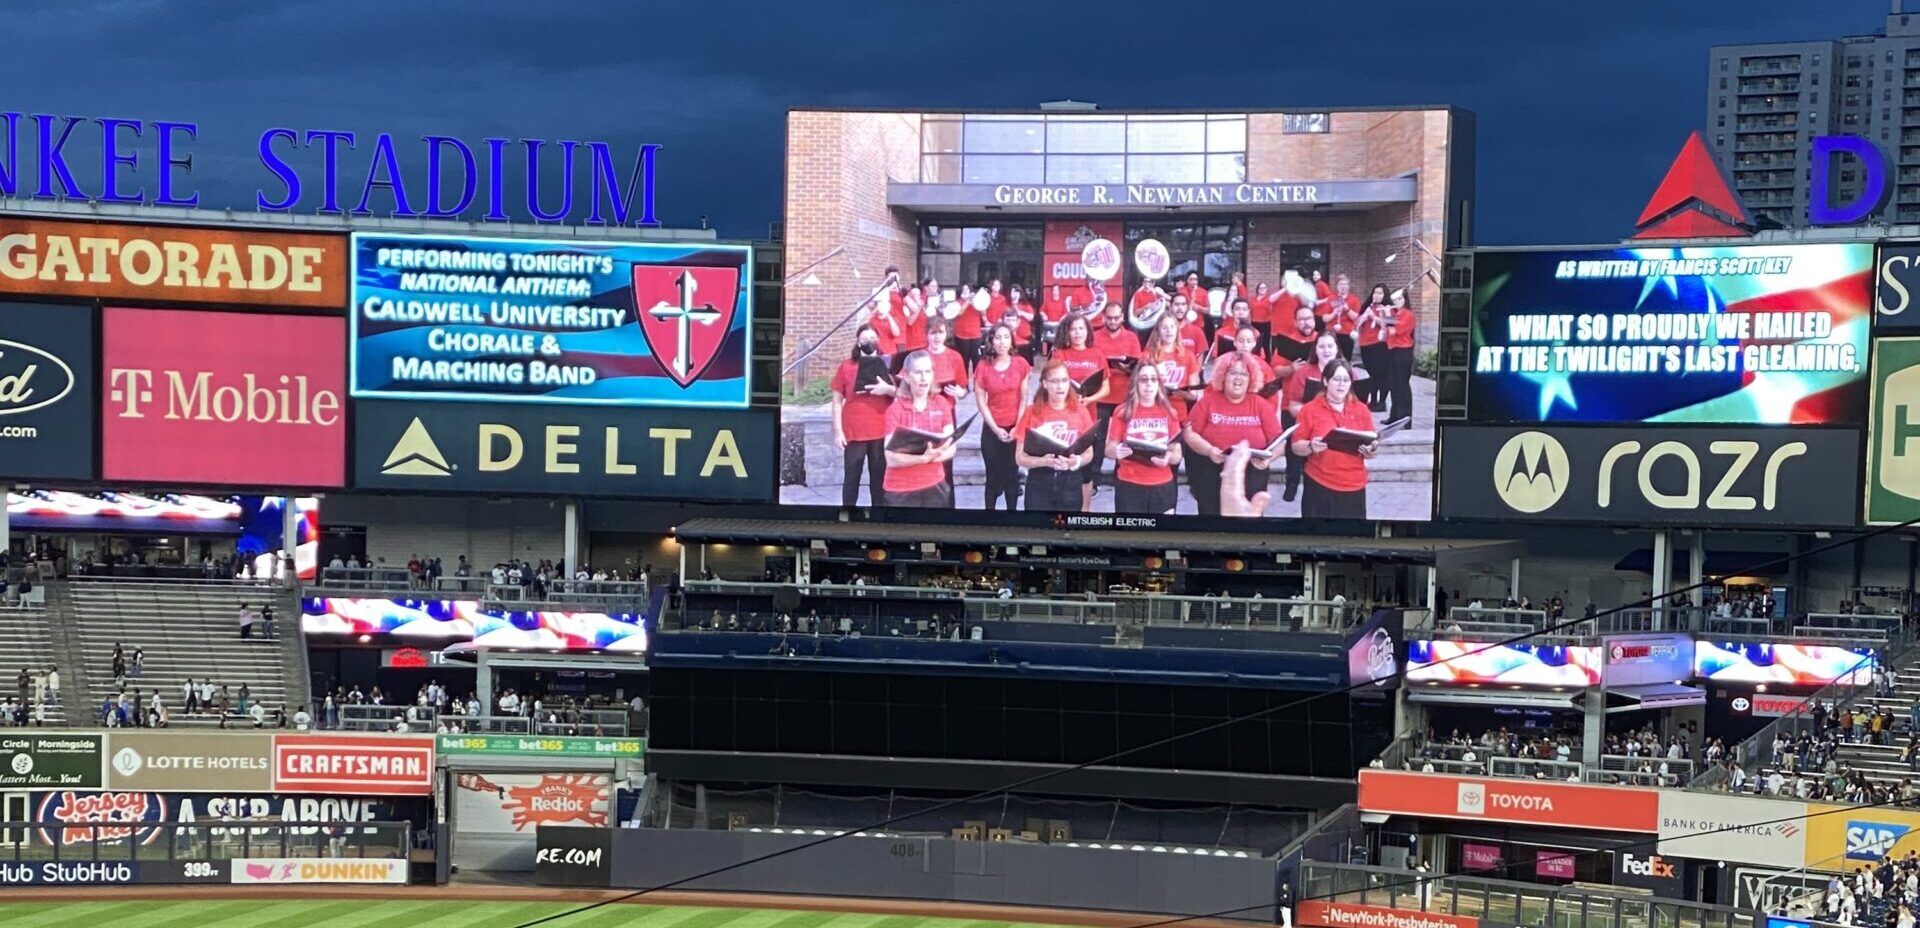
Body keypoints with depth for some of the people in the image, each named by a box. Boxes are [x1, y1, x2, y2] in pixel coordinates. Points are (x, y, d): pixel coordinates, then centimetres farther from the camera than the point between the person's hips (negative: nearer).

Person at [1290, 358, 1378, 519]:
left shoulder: (1361, 409, 9)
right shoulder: (1310, 409, 0)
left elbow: (1371, 444, 12)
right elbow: (1296, 446, 0)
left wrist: (1371, 450, -11)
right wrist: (1311, 446, -21)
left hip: (1354, 487, 2)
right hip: (1320, 486, -2)